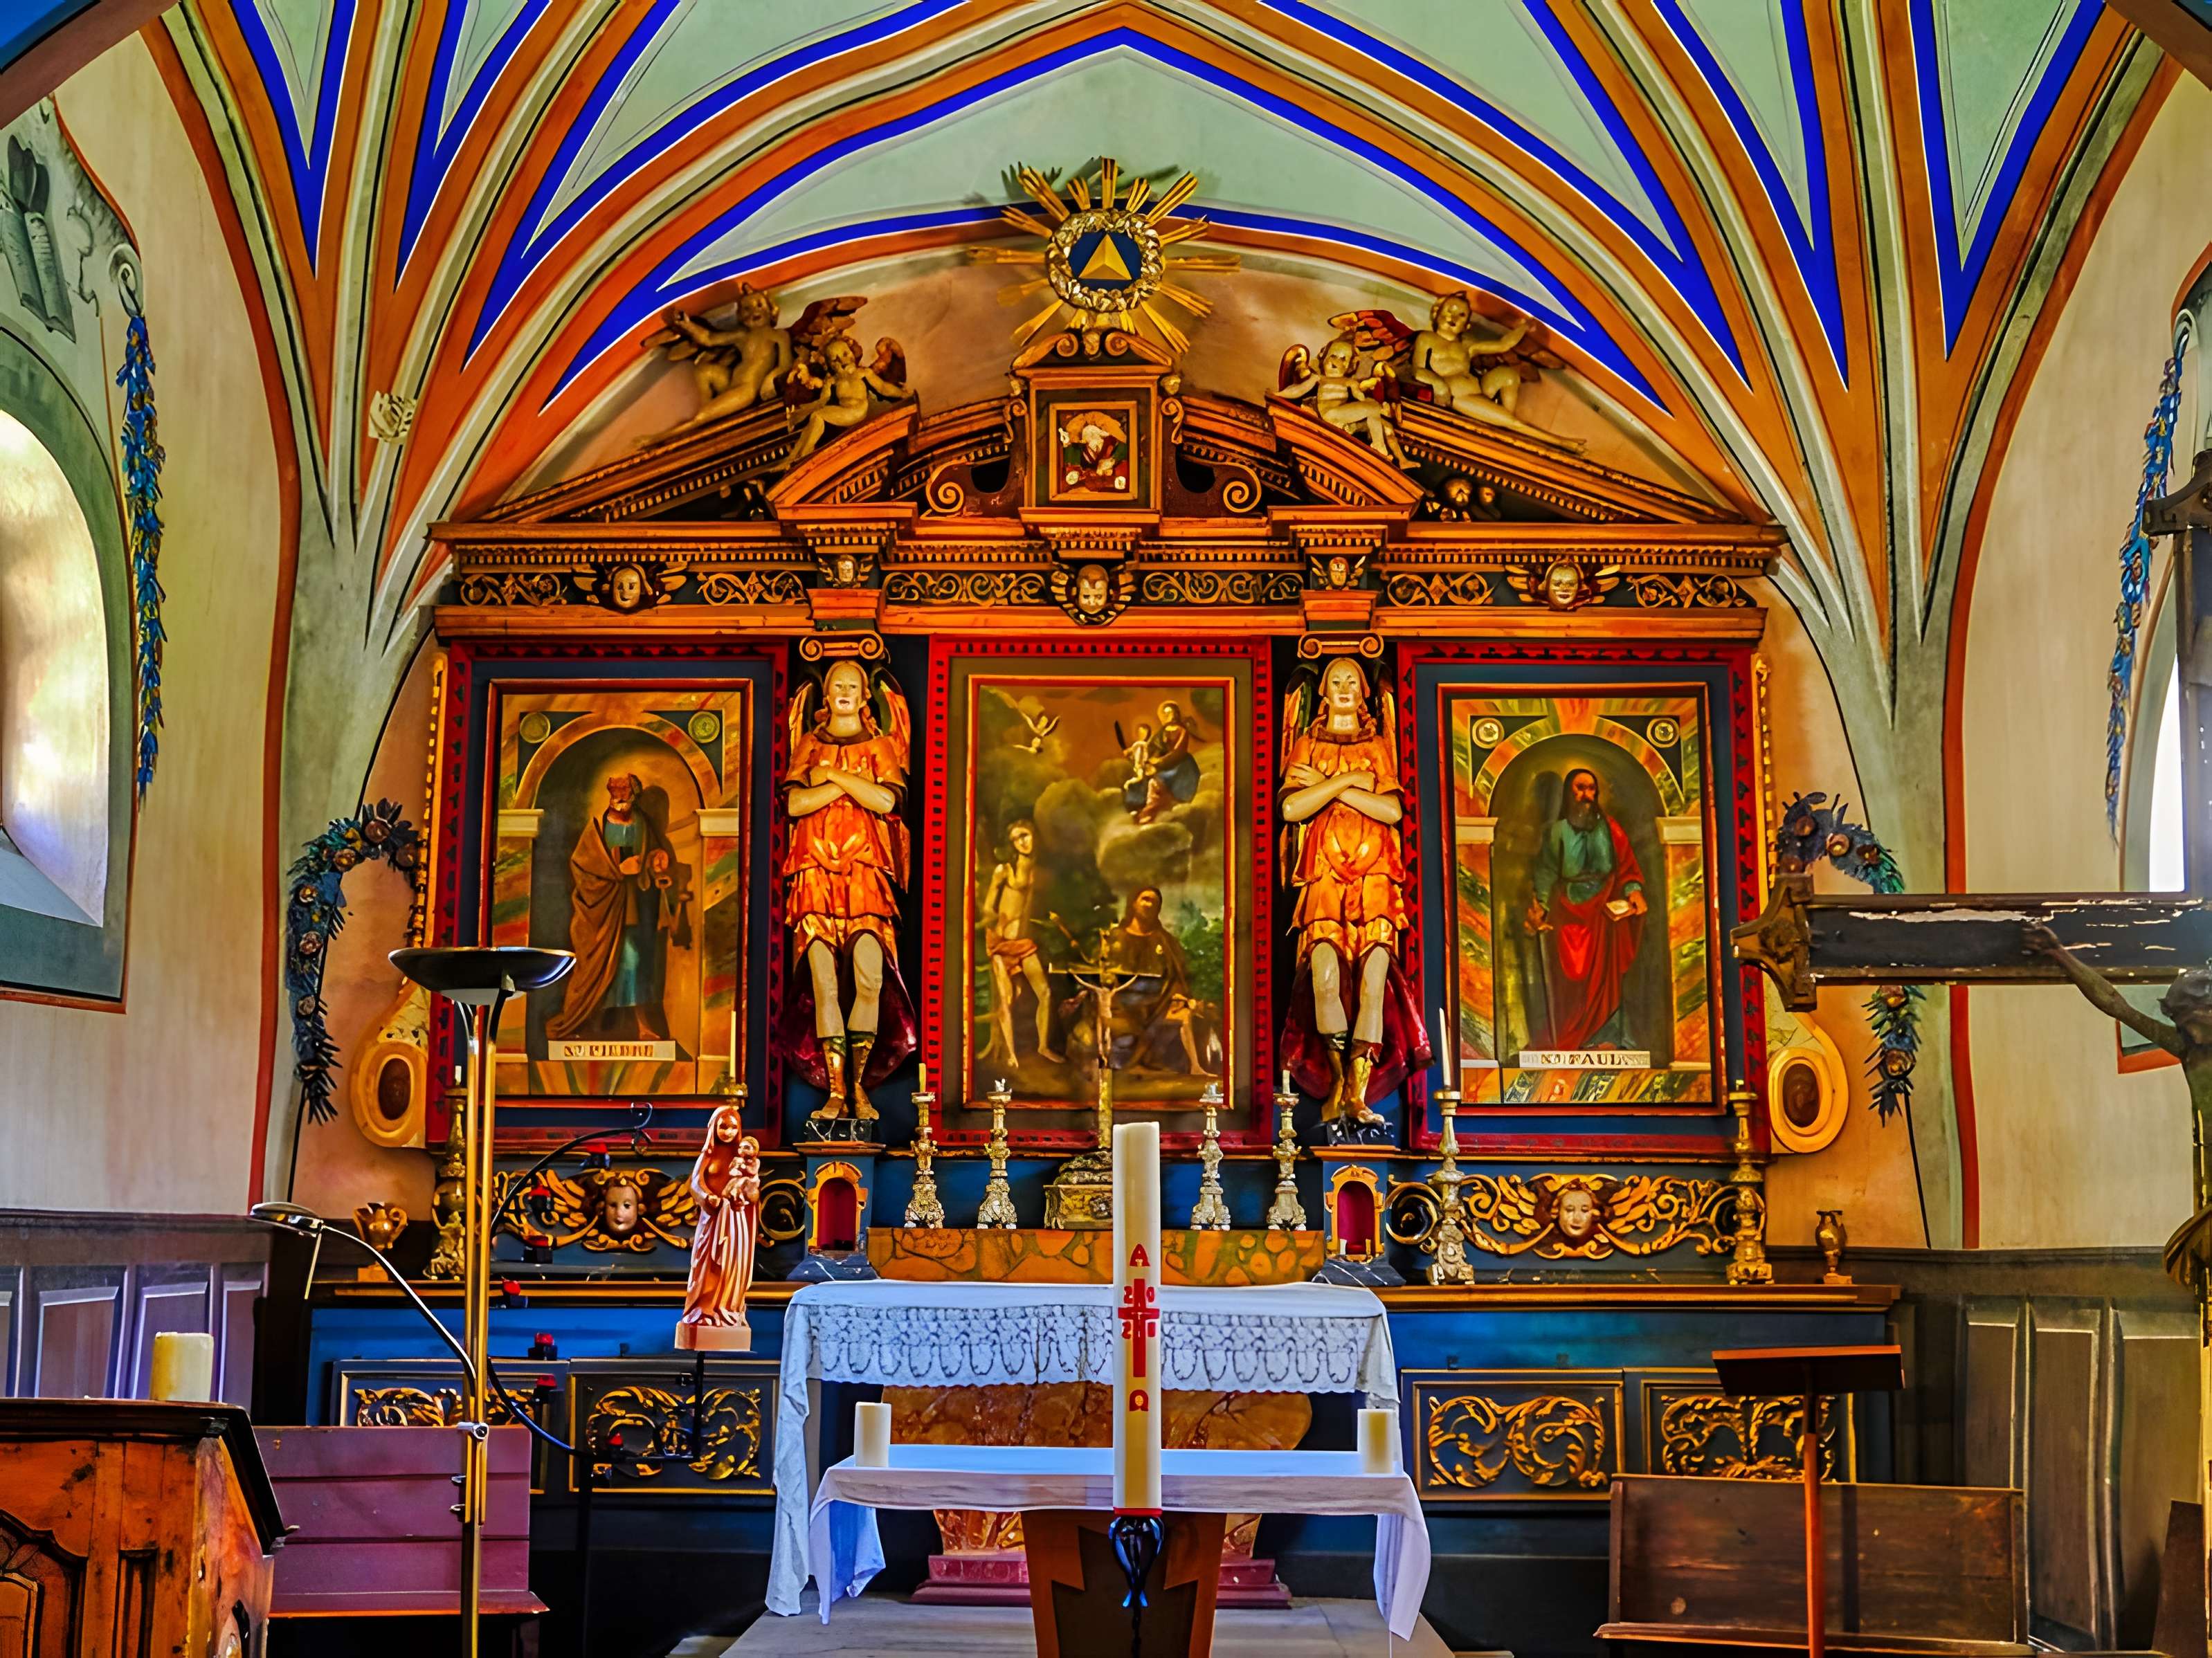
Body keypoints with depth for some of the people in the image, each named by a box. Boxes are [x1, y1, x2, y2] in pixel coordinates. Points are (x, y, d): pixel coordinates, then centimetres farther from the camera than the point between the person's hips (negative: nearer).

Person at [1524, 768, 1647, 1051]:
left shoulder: (1608, 827, 6)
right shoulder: (1556, 830, 6)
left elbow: (1627, 863, 3)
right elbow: (1545, 872, 2)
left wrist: (1634, 890, -14)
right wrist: (1539, 906, -10)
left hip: (1605, 908, 0)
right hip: (1569, 908, 0)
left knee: (1605, 971, -3)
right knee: (1570, 974, -3)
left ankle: (1606, 1036, -1)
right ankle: (1570, 1037, 1)